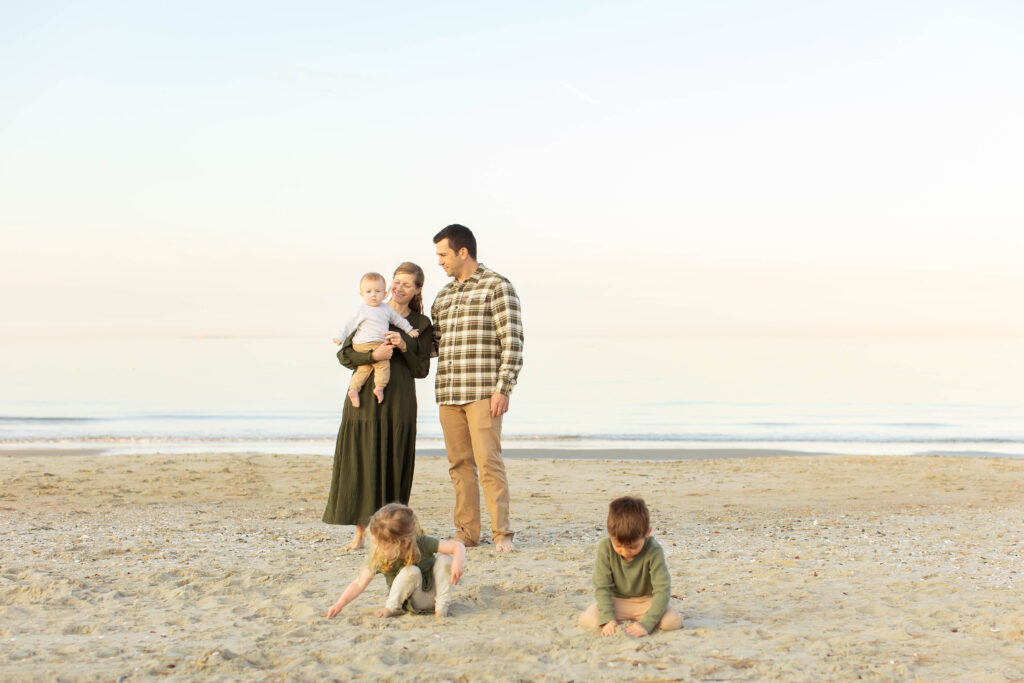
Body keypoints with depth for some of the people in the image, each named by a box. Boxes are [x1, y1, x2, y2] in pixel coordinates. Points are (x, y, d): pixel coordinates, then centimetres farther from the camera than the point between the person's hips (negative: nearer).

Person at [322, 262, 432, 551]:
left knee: (392, 465, -1)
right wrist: (373, 355, -19)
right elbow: (345, 354, 0)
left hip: (399, 401, 0)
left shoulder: (421, 324, 9)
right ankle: (360, 532, 3)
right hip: (365, 397, 0)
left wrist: (403, 347, -11)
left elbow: (421, 370, 6)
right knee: (360, 462, -3)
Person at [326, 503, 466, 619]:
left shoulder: (422, 544, -24)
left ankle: (442, 604, -13)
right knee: (411, 572, -33)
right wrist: (339, 605, -25)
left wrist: (457, 564, -44)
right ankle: (392, 607, -13)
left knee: (445, 559, -24)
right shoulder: (379, 558, -21)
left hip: (432, 592, 1)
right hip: (412, 601, -1)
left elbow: (458, 546, -24)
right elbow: (359, 584, -15)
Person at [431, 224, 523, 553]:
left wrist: (503, 389, -14)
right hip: (448, 394, 7)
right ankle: (467, 531, 12)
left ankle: (502, 533, -7)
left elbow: (512, 341, -7)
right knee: (459, 464, 6)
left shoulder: (497, 287, -1)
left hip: (483, 392, -6)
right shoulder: (443, 295, 20)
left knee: (488, 461, -11)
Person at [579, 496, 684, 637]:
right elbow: (602, 587, -17)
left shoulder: (653, 551, -25)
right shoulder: (605, 548, -20)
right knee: (587, 620, -26)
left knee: (673, 621, -28)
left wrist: (646, 624, -35)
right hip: (617, 601, 1)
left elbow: (662, 590, -25)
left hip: (646, 601, -1)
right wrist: (608, 619, -29)